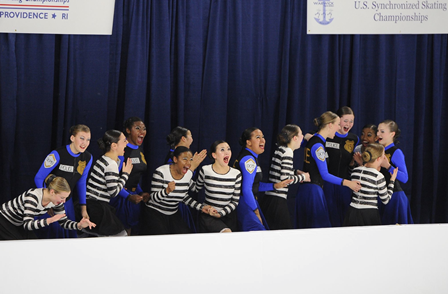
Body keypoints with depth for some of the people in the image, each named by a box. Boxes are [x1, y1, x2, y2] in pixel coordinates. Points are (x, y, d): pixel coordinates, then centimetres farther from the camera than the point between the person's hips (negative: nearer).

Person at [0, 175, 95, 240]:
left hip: (19, 224, 7)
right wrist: (49, 220, -55)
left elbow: (63, 222, -7)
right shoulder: (33, 196, -37)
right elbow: (27, 225, -43)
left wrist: (79, 225, -27)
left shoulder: (57, 200, -15)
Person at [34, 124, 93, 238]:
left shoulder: (88, 158, -3)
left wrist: (83, 207, 9)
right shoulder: (57, 155, -21)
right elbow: (39, 178, -15)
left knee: (70, 233, 8)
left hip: (67, 203, 5)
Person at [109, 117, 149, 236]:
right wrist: (128, 196, -24)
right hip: (121, 197, -8)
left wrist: (141, 193, 7)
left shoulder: (139, 149, 11)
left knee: (134, 232, 10)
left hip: (133, 195, 8)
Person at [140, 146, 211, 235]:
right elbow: (153, 198, -20)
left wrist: (201, 207, 3)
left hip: (173, 214, 6)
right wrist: (167, 191, -39)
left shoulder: (189, 174, -1)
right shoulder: (161, 172, -19)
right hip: (154, 212, -6)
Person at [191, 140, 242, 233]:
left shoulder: (236, 174, 0)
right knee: (227, 232, -27)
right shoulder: (205, 170, -4)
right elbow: (196, 189, 11)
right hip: (208, 216, -3)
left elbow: (235, 201, 3)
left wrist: (221, 213, -11)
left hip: (228, 215, 3)